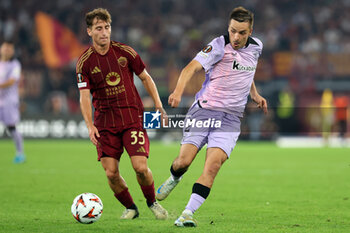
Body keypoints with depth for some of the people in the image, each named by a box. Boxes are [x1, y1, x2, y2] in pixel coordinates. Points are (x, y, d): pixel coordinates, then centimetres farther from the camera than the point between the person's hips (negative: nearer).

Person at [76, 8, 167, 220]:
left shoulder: (125, 52, -1)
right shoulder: (85, 62, -3)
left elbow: (145, 77, 11)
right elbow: (85, 96, -7)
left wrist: (158, 104, 2)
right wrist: (90, 126, -19)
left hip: (132, 117, -1)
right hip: (105, 121, 1)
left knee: (140, 167, -13)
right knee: (111, 173, -6)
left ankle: (152, 202, 15)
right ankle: (130, 208, 19)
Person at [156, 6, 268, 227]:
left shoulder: (256, 47, 8)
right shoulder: (219, 46, -10)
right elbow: (192, 67, -24)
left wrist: (255, 94, 19)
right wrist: (178, 91, -41)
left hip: (231, 118, 3)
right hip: (204, 110, -3)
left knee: (213, 165, -16)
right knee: (184, 161, -8)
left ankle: (188, 213, -19)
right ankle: (174, 179, 29)